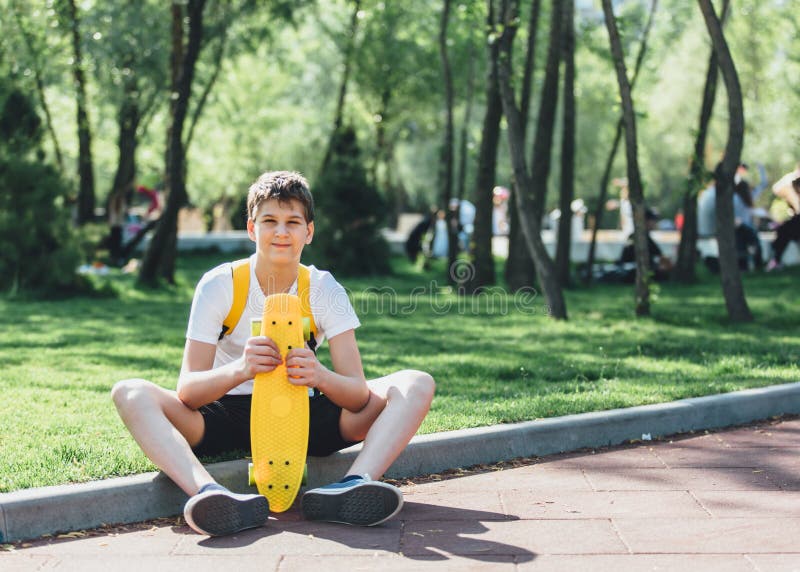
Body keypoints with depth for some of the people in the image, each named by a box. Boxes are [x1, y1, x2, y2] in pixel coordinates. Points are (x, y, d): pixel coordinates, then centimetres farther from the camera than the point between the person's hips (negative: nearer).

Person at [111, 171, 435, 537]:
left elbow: (359, 395, -15)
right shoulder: (219, 285, -9)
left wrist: (321, 377, -38)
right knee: (129, 393, -27)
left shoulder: (325, 290, -6)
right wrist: (239, 370, -40)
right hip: (227, 417, -1)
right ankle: (210, 493, -52)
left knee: (417, 385, -17)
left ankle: (352, 485, -44)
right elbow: (187, 390, -18)